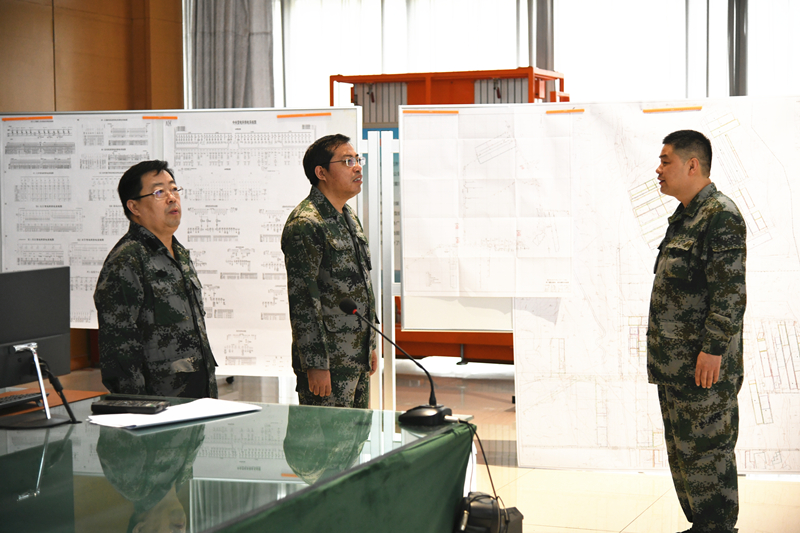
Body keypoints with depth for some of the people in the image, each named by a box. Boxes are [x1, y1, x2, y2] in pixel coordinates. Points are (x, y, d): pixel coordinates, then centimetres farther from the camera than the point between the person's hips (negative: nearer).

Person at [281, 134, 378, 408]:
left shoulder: (349, 217, 15)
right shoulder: (305, 224, -15)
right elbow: (302, 299, -19)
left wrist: (371, 344, 20)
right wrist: (316, 364, -21)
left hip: (357, 356, 9)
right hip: (329, 363, -9)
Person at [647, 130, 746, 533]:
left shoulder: (721, 216, -14)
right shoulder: (684, 217, 16)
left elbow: (730, 292, -20)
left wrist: (713, 348, -22)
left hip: (704, 363, -10)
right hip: (675, 362, 10)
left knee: (706, 453, -3)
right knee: (682, 450, 15)